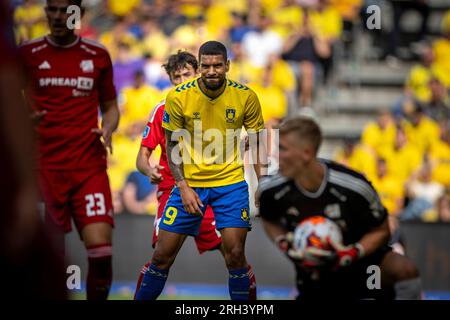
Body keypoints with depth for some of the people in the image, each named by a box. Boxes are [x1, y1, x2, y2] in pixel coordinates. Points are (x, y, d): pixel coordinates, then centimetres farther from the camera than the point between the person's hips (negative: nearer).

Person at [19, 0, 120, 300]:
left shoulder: (98, 56, 8)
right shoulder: (28, 54, 4)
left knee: (101, 250, -13)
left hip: (90, 166, 1)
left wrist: (107, 129, -5)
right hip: (45, 167, -1)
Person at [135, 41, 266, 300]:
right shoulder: (178, 97, -11)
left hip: (231, 182, 0)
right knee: (163, 255, 1)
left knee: (235, 255, -8)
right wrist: (183, 188, -11)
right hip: (189, 182, 0)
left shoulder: (246, 97, -9)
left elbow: (258, 143, 4)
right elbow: (172, 146, -1)